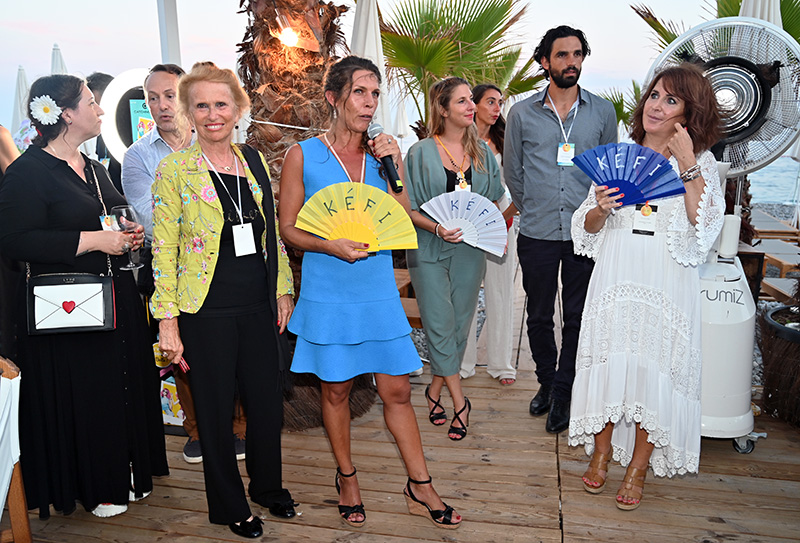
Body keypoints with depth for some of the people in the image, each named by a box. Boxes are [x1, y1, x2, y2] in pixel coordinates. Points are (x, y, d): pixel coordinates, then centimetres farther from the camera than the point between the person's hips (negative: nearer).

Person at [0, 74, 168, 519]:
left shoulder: (94, 168, 15)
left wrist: (130, 234, 6)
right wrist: (92, 240, -20)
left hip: (118, 300, 8)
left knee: (127, 386, 13)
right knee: (81, 396, 3)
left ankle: (126, 473, 31)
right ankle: (91, 486, 23)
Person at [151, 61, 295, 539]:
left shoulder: (255, 161, 7)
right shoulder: (174, 169, -6)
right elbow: (163, 250, -7)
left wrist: (284, 291, 9)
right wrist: (168, 321, -10)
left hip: (260, 307, 4)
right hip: (207, 312, -4)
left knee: (268, 402, 13)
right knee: (216, 410, 10)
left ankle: (269, 486, 39)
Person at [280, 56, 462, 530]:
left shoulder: (384, 152, 6)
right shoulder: (303, 156, -3)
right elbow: (288, 228, -2)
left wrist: (392, 169, -8)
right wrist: (333, 245, -19)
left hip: (379, 290, 3)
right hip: (328, 292, -2)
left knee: (398, 390, 7)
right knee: (337, 388, 12)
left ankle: (421, 488, 23)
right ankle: (347, 477, 35)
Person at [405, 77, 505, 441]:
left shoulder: (482, 151, 9)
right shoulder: (421, 153, -2)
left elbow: (492, 200, 17)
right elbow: (407, 208, -3)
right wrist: (436, 228, -20)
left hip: (471, 249, 4)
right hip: (430, 249, -3)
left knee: (460, 324, 7)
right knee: (440, 325, -5)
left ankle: (436, 388, 24)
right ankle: (459, 400, 7)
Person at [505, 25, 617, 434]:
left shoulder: (602, 111, 6)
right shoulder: (522, 113, 3)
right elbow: (511, 170, 12)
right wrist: (531, 209, 12)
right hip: (537, 233, 0)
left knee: (577, 316, 5)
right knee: (539, 316, 10)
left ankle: (562, 392, 21)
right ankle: (546, 382, 31)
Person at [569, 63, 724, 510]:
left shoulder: (702, 163, 5)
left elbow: (704, 227, -11)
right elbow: (587, 228, 11)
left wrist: (688, 166, -13)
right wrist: (600, 209, -11)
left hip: (668, 283, -1)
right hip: (615, 277, 2)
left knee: (654, 365, 1)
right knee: (609, 358, 4)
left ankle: (639, 467, 18)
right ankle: (602, 453, 23)